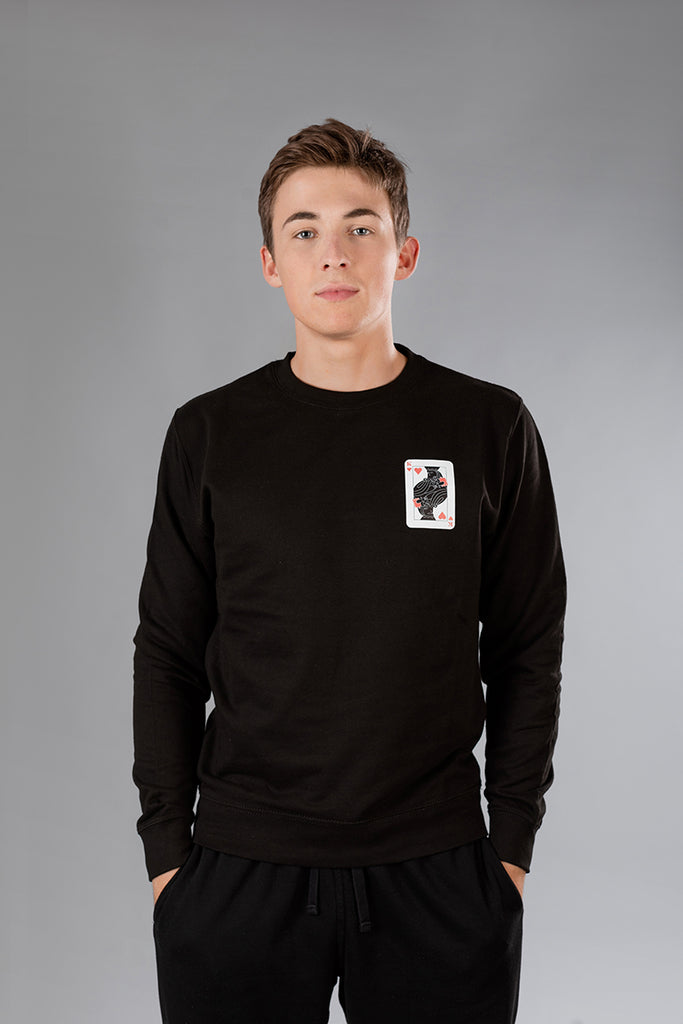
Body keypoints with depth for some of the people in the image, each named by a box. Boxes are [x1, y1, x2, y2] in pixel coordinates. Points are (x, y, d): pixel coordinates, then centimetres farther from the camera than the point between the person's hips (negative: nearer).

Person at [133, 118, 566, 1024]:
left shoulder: (490, 428, 0)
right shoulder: (211, 433, 1)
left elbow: (528, 653, 4)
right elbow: (168, 655, 4)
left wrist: (513, 846, 1)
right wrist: (166, 849, 1)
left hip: (437, 875, 0)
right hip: (238, 873, 1)